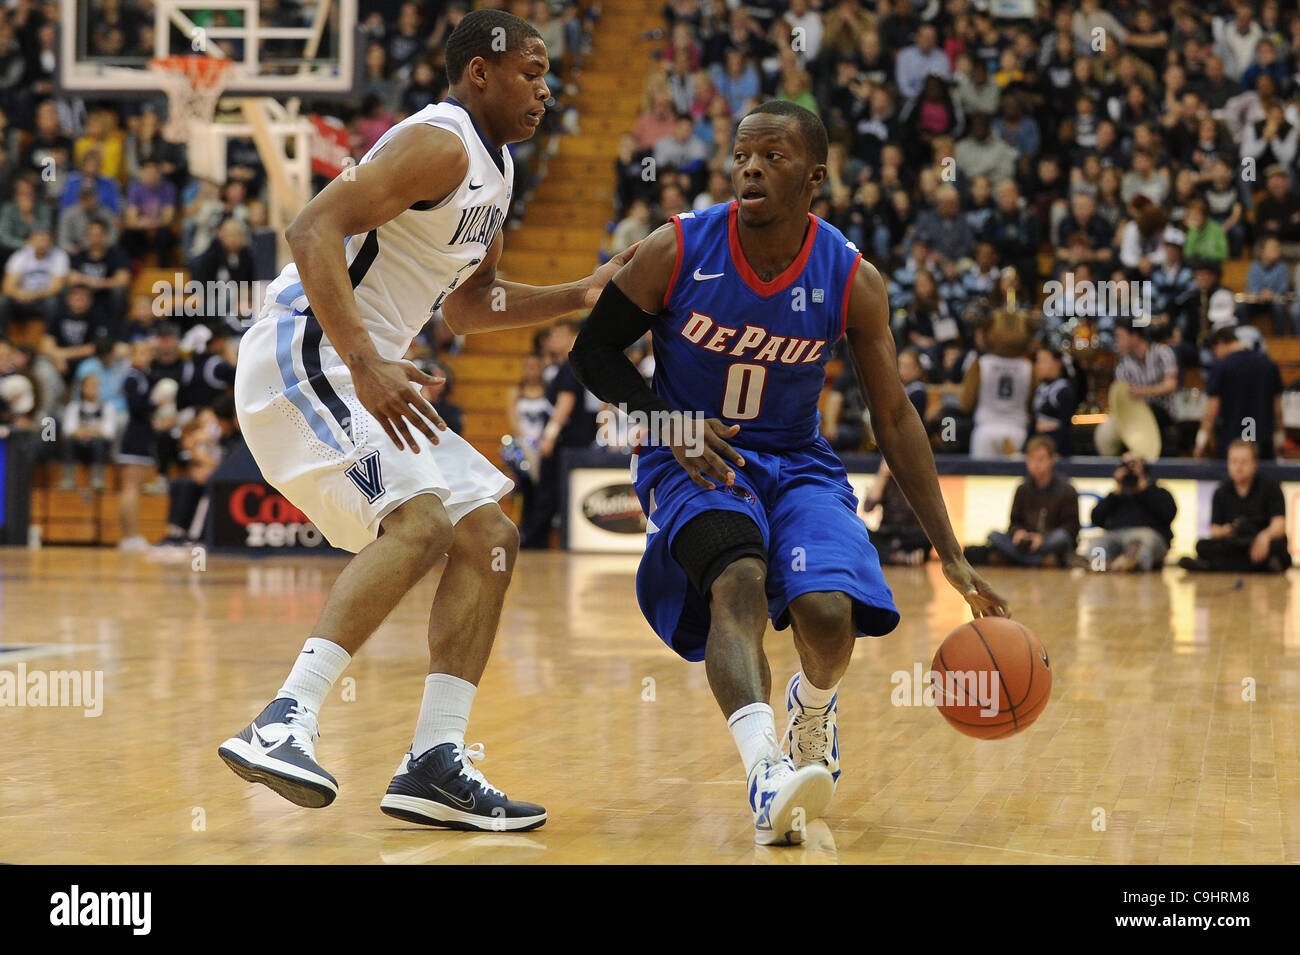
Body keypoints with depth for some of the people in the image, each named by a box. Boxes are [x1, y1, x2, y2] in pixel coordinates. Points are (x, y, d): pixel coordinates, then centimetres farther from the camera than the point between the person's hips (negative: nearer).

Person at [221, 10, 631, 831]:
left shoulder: (493, 169, 18)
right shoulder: (441, 145, -14)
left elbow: (466, 305, 30)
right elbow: (315, 229, -26)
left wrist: (581, 296, 18)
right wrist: (366, 364, -34)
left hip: (364, 373, 10)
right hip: (305, 355, -10)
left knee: (489, 537, 7)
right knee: (422, 522, -27)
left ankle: (435, 766, 4)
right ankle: (284, 725, -34)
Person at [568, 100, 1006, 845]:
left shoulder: (853, 281, -11)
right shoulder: (677, 252, -14)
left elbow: (894, 417, -4)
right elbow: (594, 351, -1)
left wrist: (951, 554, -6)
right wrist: (668, 424, -18)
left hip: (796, 462, 1)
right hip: (692, 458, -1)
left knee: (829, 612, -21)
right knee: (738, 580, -32)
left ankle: (814, 706, 17)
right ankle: (768, 774, -45)